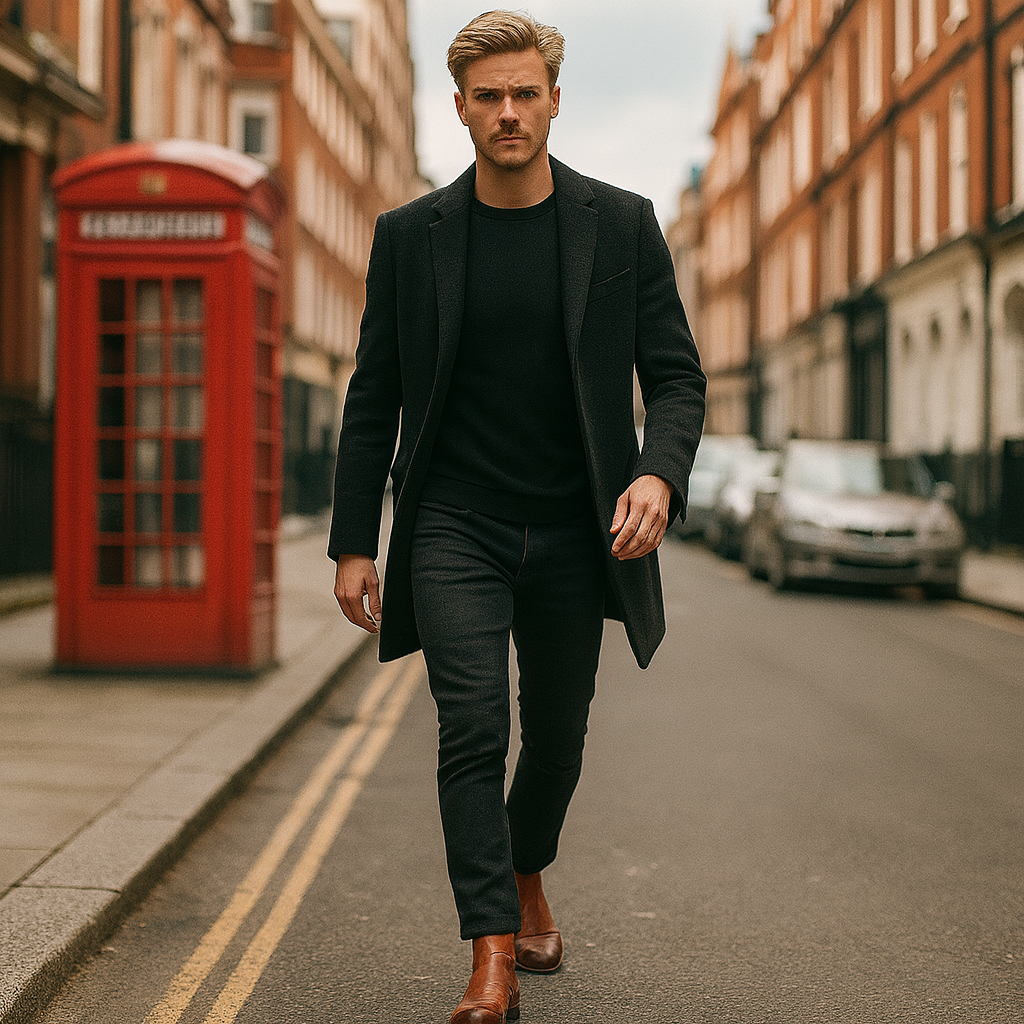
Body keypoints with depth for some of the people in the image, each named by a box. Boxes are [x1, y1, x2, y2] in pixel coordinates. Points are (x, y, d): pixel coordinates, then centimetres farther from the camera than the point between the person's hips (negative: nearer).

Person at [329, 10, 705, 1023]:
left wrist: (658, 473, -18)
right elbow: (372, 400, 5)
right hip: (453, 528, -1)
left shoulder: (623, 224, 0)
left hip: (573, 532, 1)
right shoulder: (409, 235, 1)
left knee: (556, 733, 14)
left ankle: (527, 878, 43)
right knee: (471, 727, -14)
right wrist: (353, 543, 2)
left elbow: (677, 375, 2)